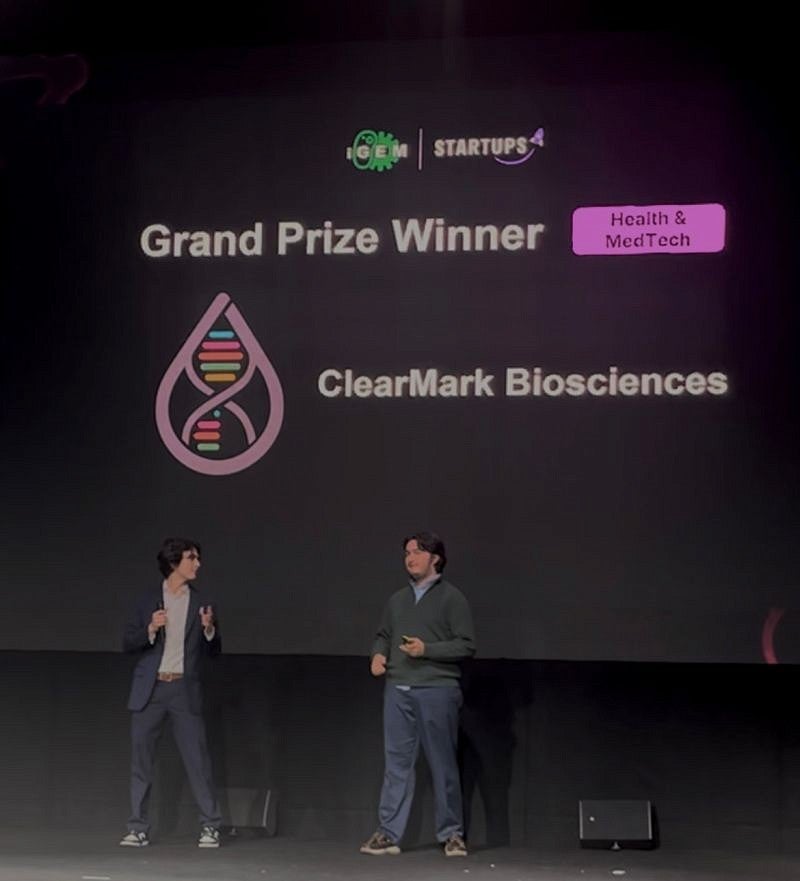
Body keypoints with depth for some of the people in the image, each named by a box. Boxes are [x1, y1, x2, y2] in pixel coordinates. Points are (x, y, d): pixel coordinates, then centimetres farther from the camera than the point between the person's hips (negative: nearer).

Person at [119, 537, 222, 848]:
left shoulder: (200, 603, 8)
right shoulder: (148, 601, 6)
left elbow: (213, 651, 10)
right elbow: (127, 643, 3)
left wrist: (209, 630, -10)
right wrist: (151, 629, -15)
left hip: (184, 690, 0)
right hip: (149, 689, 0)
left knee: (197, 757, -4)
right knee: (140, 760, 2)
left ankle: (210, 826, 4)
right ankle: (138, 829, 10)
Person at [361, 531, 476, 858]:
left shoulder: (451, 598, -1)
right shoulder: (397, 599, 15)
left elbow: (466, 645, -6)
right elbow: (383, 635, 23)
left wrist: (427, 650, -15)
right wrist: (378, 654, 2)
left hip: (437, 691, -4)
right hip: (397, 691, 5)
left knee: (443, 765, 2)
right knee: (396, 763, 4)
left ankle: (452, 834, 11)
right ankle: (388, 833, 7)